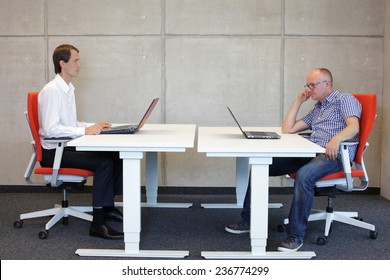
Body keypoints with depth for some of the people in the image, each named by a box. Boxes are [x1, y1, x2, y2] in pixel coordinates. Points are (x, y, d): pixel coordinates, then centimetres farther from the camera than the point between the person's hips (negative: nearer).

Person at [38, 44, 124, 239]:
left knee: (116, 156, -2)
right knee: (104, 163, -24)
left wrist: (94, 126, 5)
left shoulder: (68, 89, 14)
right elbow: (50, 129, -25)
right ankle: (98, 224, -20)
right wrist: (85, 131, -24)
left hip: (67, 147, 9)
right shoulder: (52, 91, -16)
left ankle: (108, 207, 12)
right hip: (54, 152, -9)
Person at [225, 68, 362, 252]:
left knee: (303, 174, -39)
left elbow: (354, 126, -15)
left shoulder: (345, 99, 5)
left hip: (335, 154, -8)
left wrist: (337, 138, -36)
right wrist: (298, 101, 22)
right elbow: (287, 129, 24)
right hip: (310, 153, 8)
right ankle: (248, 221, 0)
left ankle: (296, 235, -30)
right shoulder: (317, 108, 29)